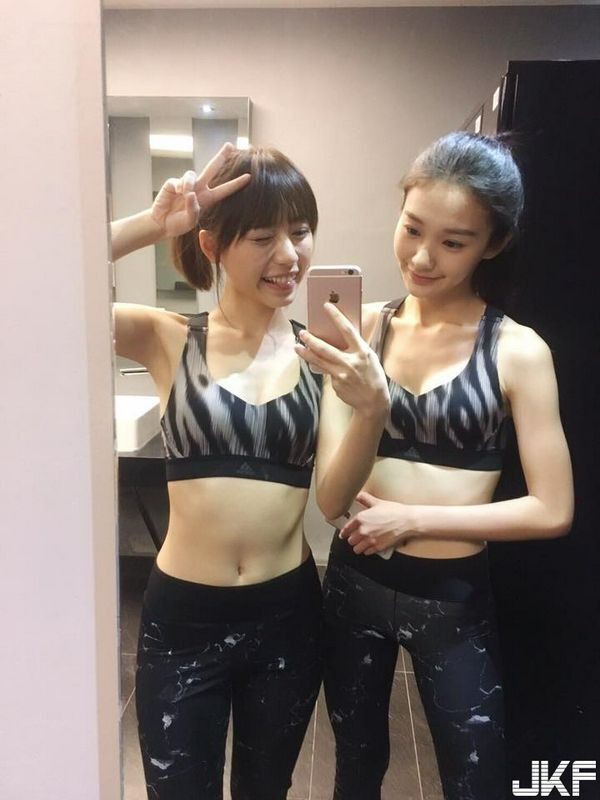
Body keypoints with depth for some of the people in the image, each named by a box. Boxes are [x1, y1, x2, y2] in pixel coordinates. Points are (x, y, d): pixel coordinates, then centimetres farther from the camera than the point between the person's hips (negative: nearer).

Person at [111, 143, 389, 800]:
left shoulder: (323, 349, -3)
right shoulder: (166, 338, -6)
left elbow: (332, 496, -11)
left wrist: (372, 409, -28)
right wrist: (151, 225, -20)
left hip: (287, 614, 2)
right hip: (181, 616, -1)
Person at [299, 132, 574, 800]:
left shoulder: (517, 350, -11)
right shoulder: (365, 326, -5)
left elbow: (552, 511, -12)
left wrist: (413, 519, -15)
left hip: (453, 598, -2)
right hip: (354, 581, 3)